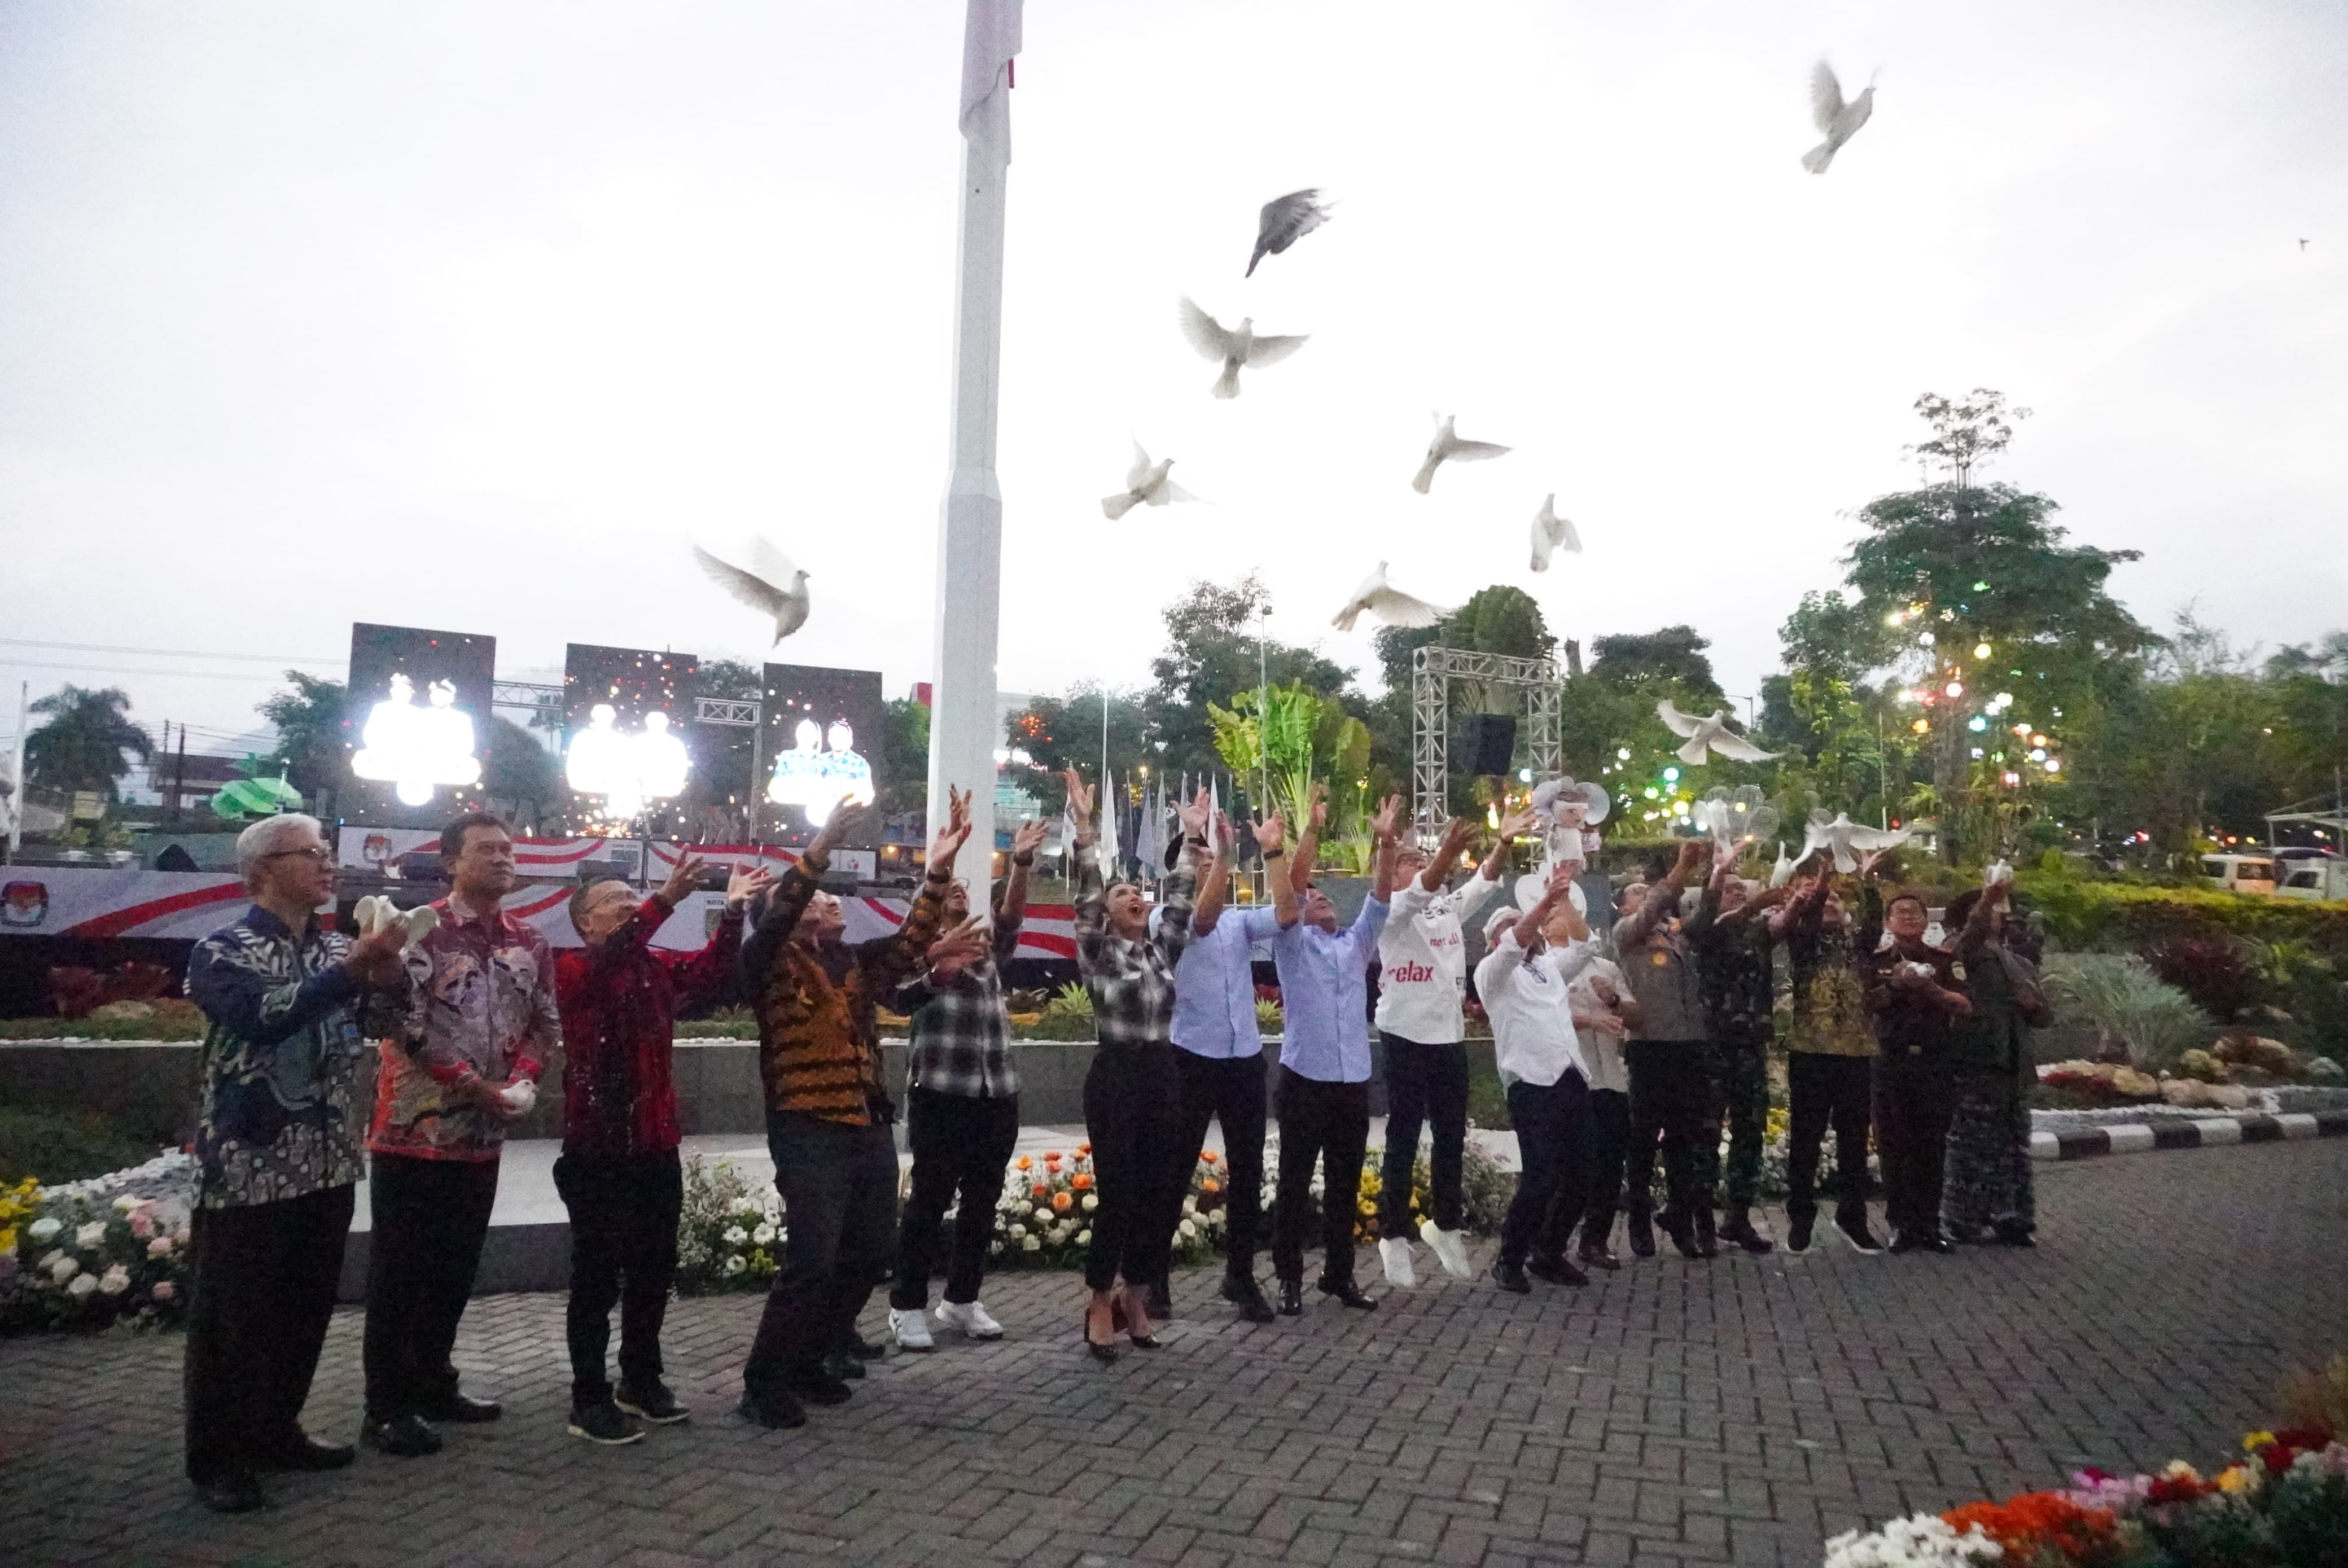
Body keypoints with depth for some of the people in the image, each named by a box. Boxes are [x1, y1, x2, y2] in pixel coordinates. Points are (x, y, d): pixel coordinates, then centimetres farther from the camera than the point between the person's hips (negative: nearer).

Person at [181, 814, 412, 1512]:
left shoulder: (339, 947, 9)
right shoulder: (221, 950, -9)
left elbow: (379, 1020, 3)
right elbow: (260, 1017, -26)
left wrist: (388, 975, -17)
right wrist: (353, 967, -32)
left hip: (328, 1162, 6)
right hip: (246, 1165, -6)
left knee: (307, 1308, 14)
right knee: (230, 1315, 4)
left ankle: (276, 1430, 30)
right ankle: (217, 1455, 17)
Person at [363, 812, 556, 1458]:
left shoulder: (528, 943, 9)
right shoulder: (420, 931, -9)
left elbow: (546, 1024, 11)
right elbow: (407, 1022, -17)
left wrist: (521, 1080, -6)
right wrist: (476, 1085, -17)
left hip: (482, 1134, 6)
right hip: (414, 1129, -6)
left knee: (456, 1267, 15)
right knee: (399, 1270, 2)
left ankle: (433, 1383, 29)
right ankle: (387, 1407, 11)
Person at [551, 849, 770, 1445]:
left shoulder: (658, 967, 9)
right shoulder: (572, 968, -7)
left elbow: (710, 969, -7)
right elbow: (610, 959, -29)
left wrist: (733, 911, -23)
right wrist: (665, 900, -42)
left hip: (656, 1147, 6)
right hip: (597, 1151, -6)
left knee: (654, 1269, 15)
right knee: (597, 1276, 2)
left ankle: (641, 1380, 30)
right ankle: (590, 1399, 14)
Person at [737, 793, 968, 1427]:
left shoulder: (856, 963, 16)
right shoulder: (772, 962, -2)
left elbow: (912, 939, 10)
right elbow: (775, 915, -20)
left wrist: (940, 865, 0)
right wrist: (821, 846, -29)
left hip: (871, 1128, 7)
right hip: (809, 1131, -7)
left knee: (868, 1256, 12)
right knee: (811, 1262, -10)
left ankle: (810, 1359, 28)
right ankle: (765, 1381, 5)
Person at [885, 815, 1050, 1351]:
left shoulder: (989, 945, 17)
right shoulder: (920, 946, 4)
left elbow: (1012, 914, -2)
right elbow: (903, 998, -12)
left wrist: (1021, 862, -18)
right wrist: (940, 972, -31)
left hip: (998, 1091, 5)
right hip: (940, 1090, -5)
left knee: (982, 1201, 9)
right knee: (930, 1198, -3)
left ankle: (961, 1300, 21)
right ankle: (909, 1306, 7)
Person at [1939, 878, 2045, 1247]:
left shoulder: (2022, 964, 22)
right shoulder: (1970, 954, 0)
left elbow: (2045, 1017, 24)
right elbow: (1967, 940, -25)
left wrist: (2035, 1005, 0)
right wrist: (1988, 899, -40)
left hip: (2014, 1068, 7)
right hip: (1976, 1065, -7)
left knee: (2014, 1151, 9)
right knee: (1972, 1149, -5)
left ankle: (2009, 1219, 18)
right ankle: (1963, 1221, 0)